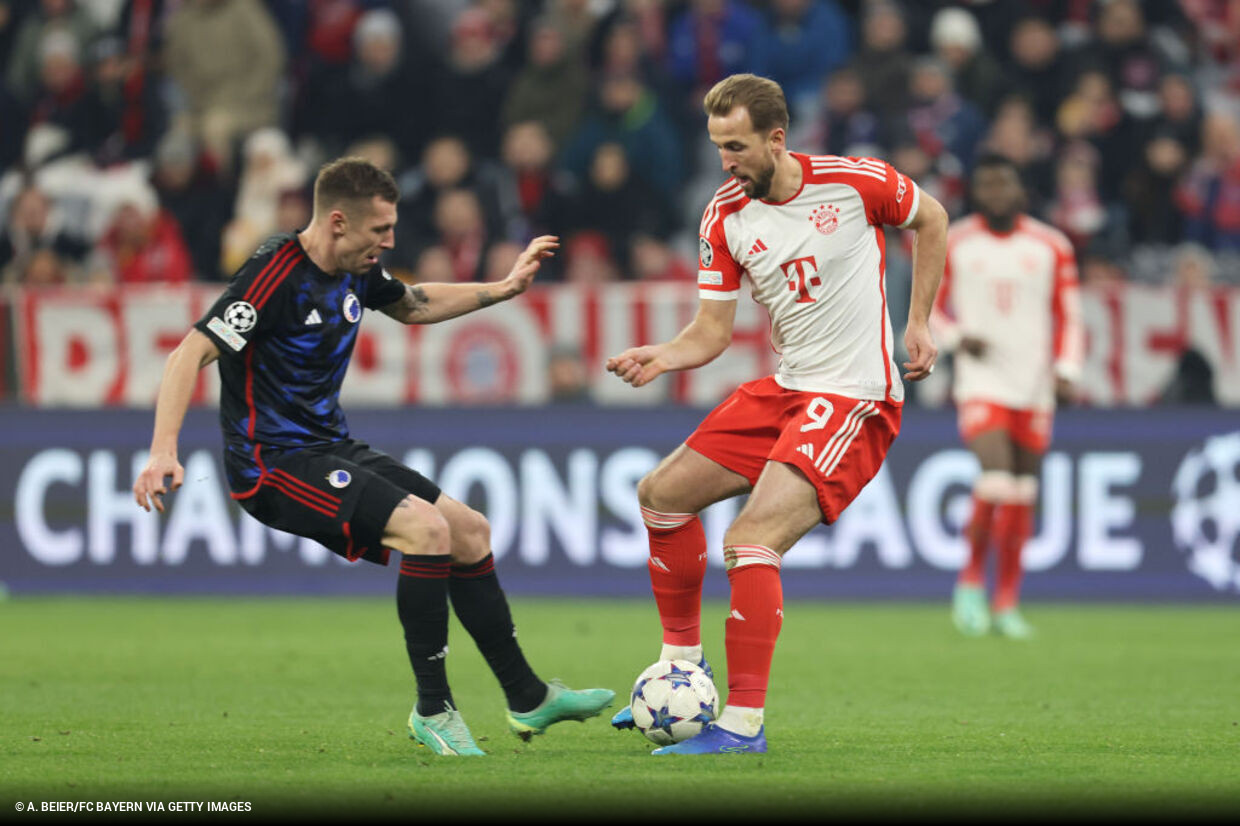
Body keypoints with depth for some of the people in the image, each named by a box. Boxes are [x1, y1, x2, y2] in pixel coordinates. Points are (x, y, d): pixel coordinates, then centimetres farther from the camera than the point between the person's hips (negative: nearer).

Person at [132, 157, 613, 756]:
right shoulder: (275, 276, -21)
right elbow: (190, 354, -24)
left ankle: (528, 699, 21)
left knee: (470, 532, 9)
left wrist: (503, 289, 21)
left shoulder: (355, 270, 6)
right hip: (274, 463, -10)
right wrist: (163, 454, -35)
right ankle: (432, 710, -13)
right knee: (426, 527, -25)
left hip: (330, 451, 10)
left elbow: (415, 306, 29)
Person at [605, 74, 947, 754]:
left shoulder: (853, 182, -13)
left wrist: (918, 322, 4)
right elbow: (712, 330, 2)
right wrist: (659, 357, -19)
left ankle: (744, 724, -18)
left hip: (856, 398, -7)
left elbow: (930, 219, 7)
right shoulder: (725, 217, 0)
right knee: (663, 493, 9)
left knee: (749, 542, -21)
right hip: (785, 389, 7)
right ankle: (682, 660, 26)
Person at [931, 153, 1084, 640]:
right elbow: (931, 308, 12)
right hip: (981, 381, -3)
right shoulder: (952, 244, 2)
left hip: (1035, 387, 3)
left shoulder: (1051, 247, 6)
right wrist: (956, 338, -8)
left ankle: (1007, 604, 16)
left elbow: (1068, 316, 11)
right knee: (996, 480, -21)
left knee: (1022, 497, 5)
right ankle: (972, 580, -1)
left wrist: (1066, 370, -2)